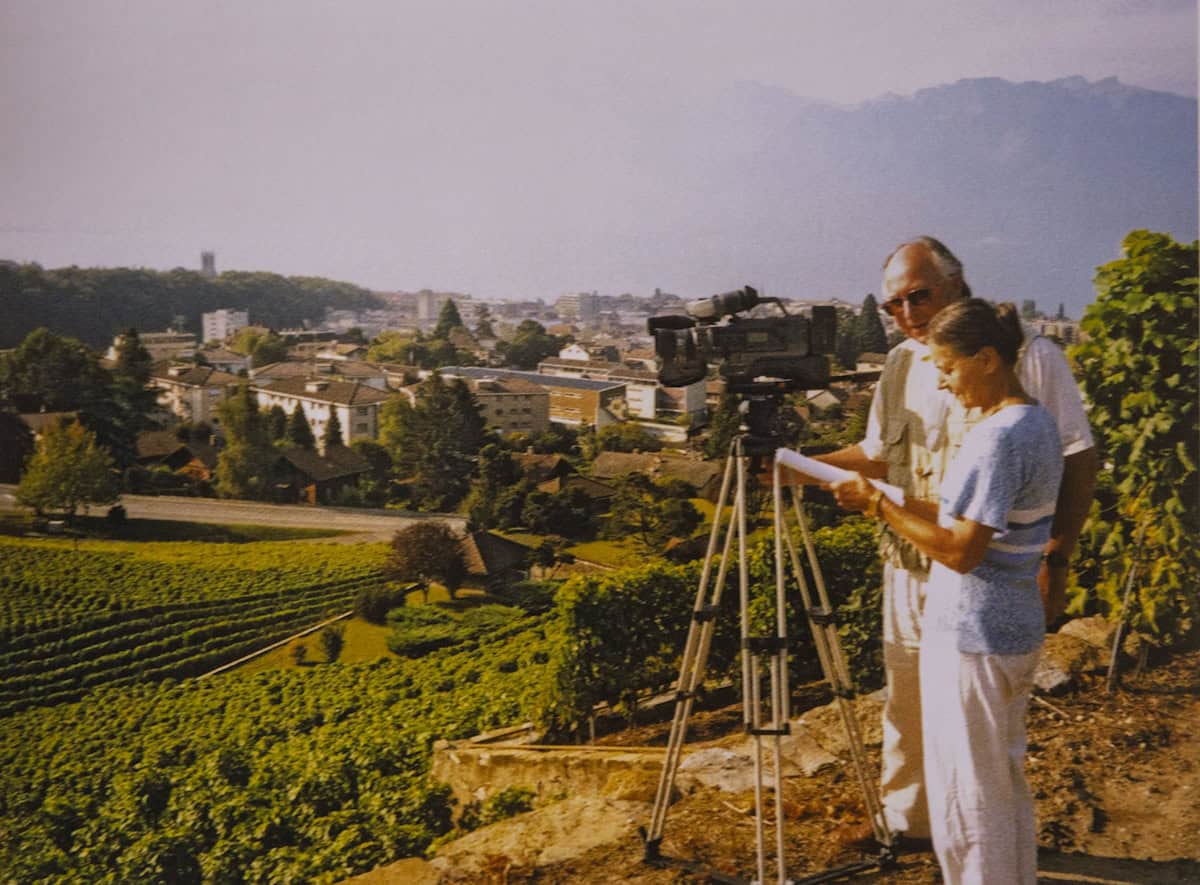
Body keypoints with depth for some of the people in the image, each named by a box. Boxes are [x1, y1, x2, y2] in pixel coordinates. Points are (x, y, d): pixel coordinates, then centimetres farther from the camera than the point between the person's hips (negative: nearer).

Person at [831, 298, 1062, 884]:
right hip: (1015, 633, 10)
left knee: (966, 798, 3)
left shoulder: (998, 437, -21)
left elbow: (962, 550, -24)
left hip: (971, 642, -10)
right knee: (1006, 786, 21)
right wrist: (893, 503, 8)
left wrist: (879, 505, -15)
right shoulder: (1037, 423, 9)